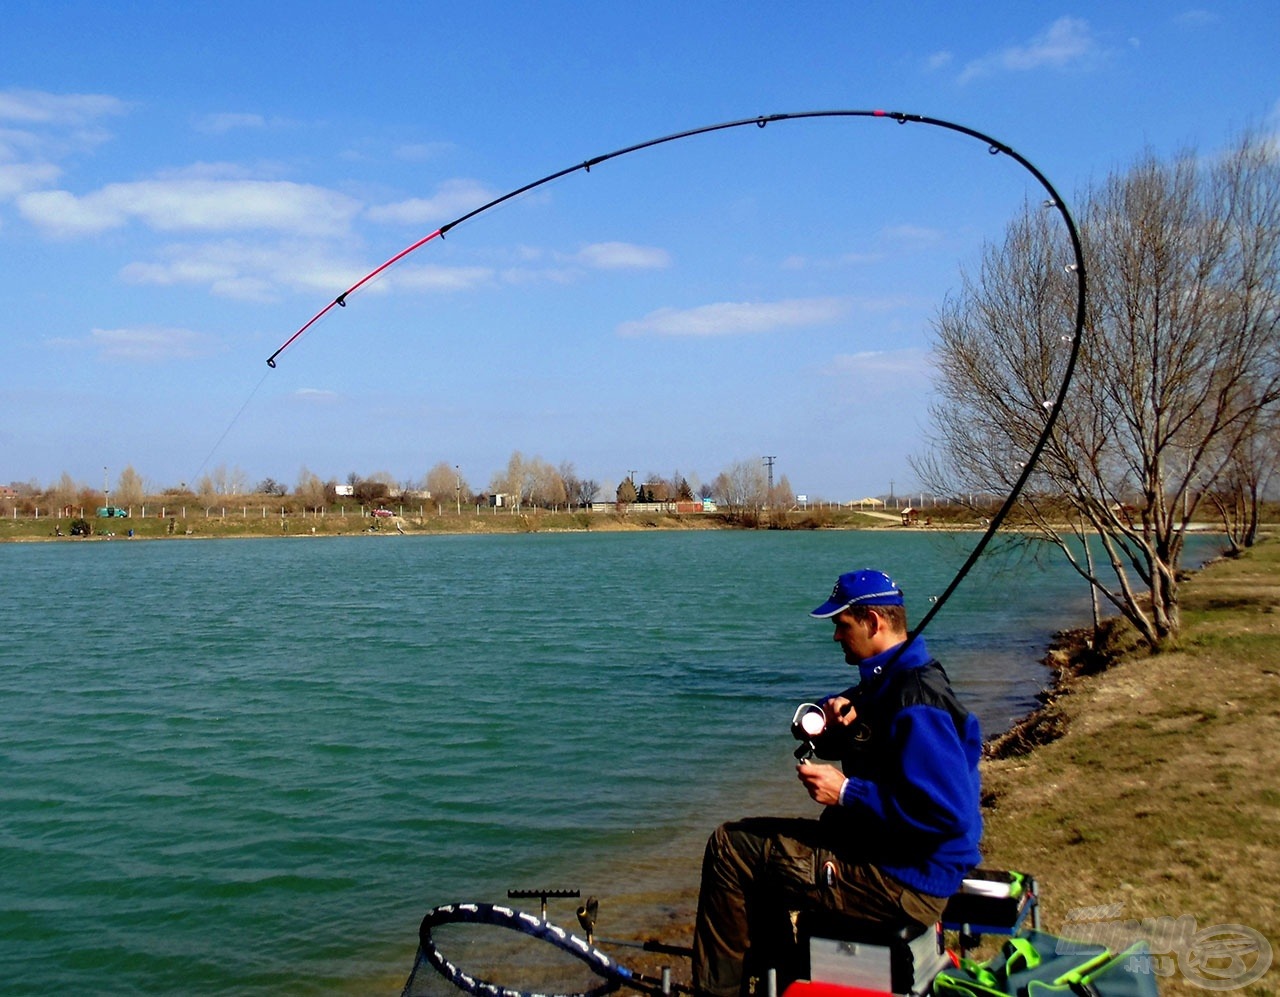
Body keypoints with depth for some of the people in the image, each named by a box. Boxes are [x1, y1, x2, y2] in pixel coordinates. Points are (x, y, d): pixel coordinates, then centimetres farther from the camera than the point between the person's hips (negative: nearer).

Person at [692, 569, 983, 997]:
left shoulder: (916, 702, -23)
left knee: (729, 846, -9)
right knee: (748, 836, 22)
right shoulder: (887, 680, 9)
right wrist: (832, 715, -5)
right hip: (875, 845, 11)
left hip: (906, 884, -11)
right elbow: (821, 738, 19)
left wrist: (846, 793, -23)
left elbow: (948, 812, -30)